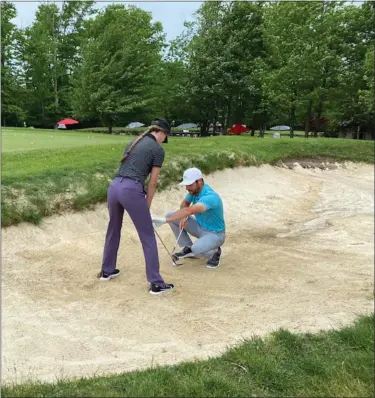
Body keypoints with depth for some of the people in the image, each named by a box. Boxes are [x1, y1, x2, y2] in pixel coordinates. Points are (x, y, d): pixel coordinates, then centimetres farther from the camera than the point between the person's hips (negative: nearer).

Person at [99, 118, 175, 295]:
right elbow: (152, 182, 2)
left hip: (114, 187, 7)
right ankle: (156, 283, 6)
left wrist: (142, 205, 28)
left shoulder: (133, 142, 23)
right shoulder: (158, 149, 2)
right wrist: (147, 205, 14)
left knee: (113, 230, 25)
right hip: (131, 190, -7)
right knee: (148, 237, 3)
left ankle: (106, 271, 40)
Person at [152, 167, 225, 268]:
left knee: (196, 249, -38)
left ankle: (215, 252, -2)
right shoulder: (194, 189, -8)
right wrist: (183, 217, -14)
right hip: (200, 226, 8)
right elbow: (185, 203, 10)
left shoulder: (210, 197, -34)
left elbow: (189, 211, -48)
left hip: (214, 234, -8)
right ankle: (188, 248, 9)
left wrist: (164, 220, -55)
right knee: (170, 215, -3)